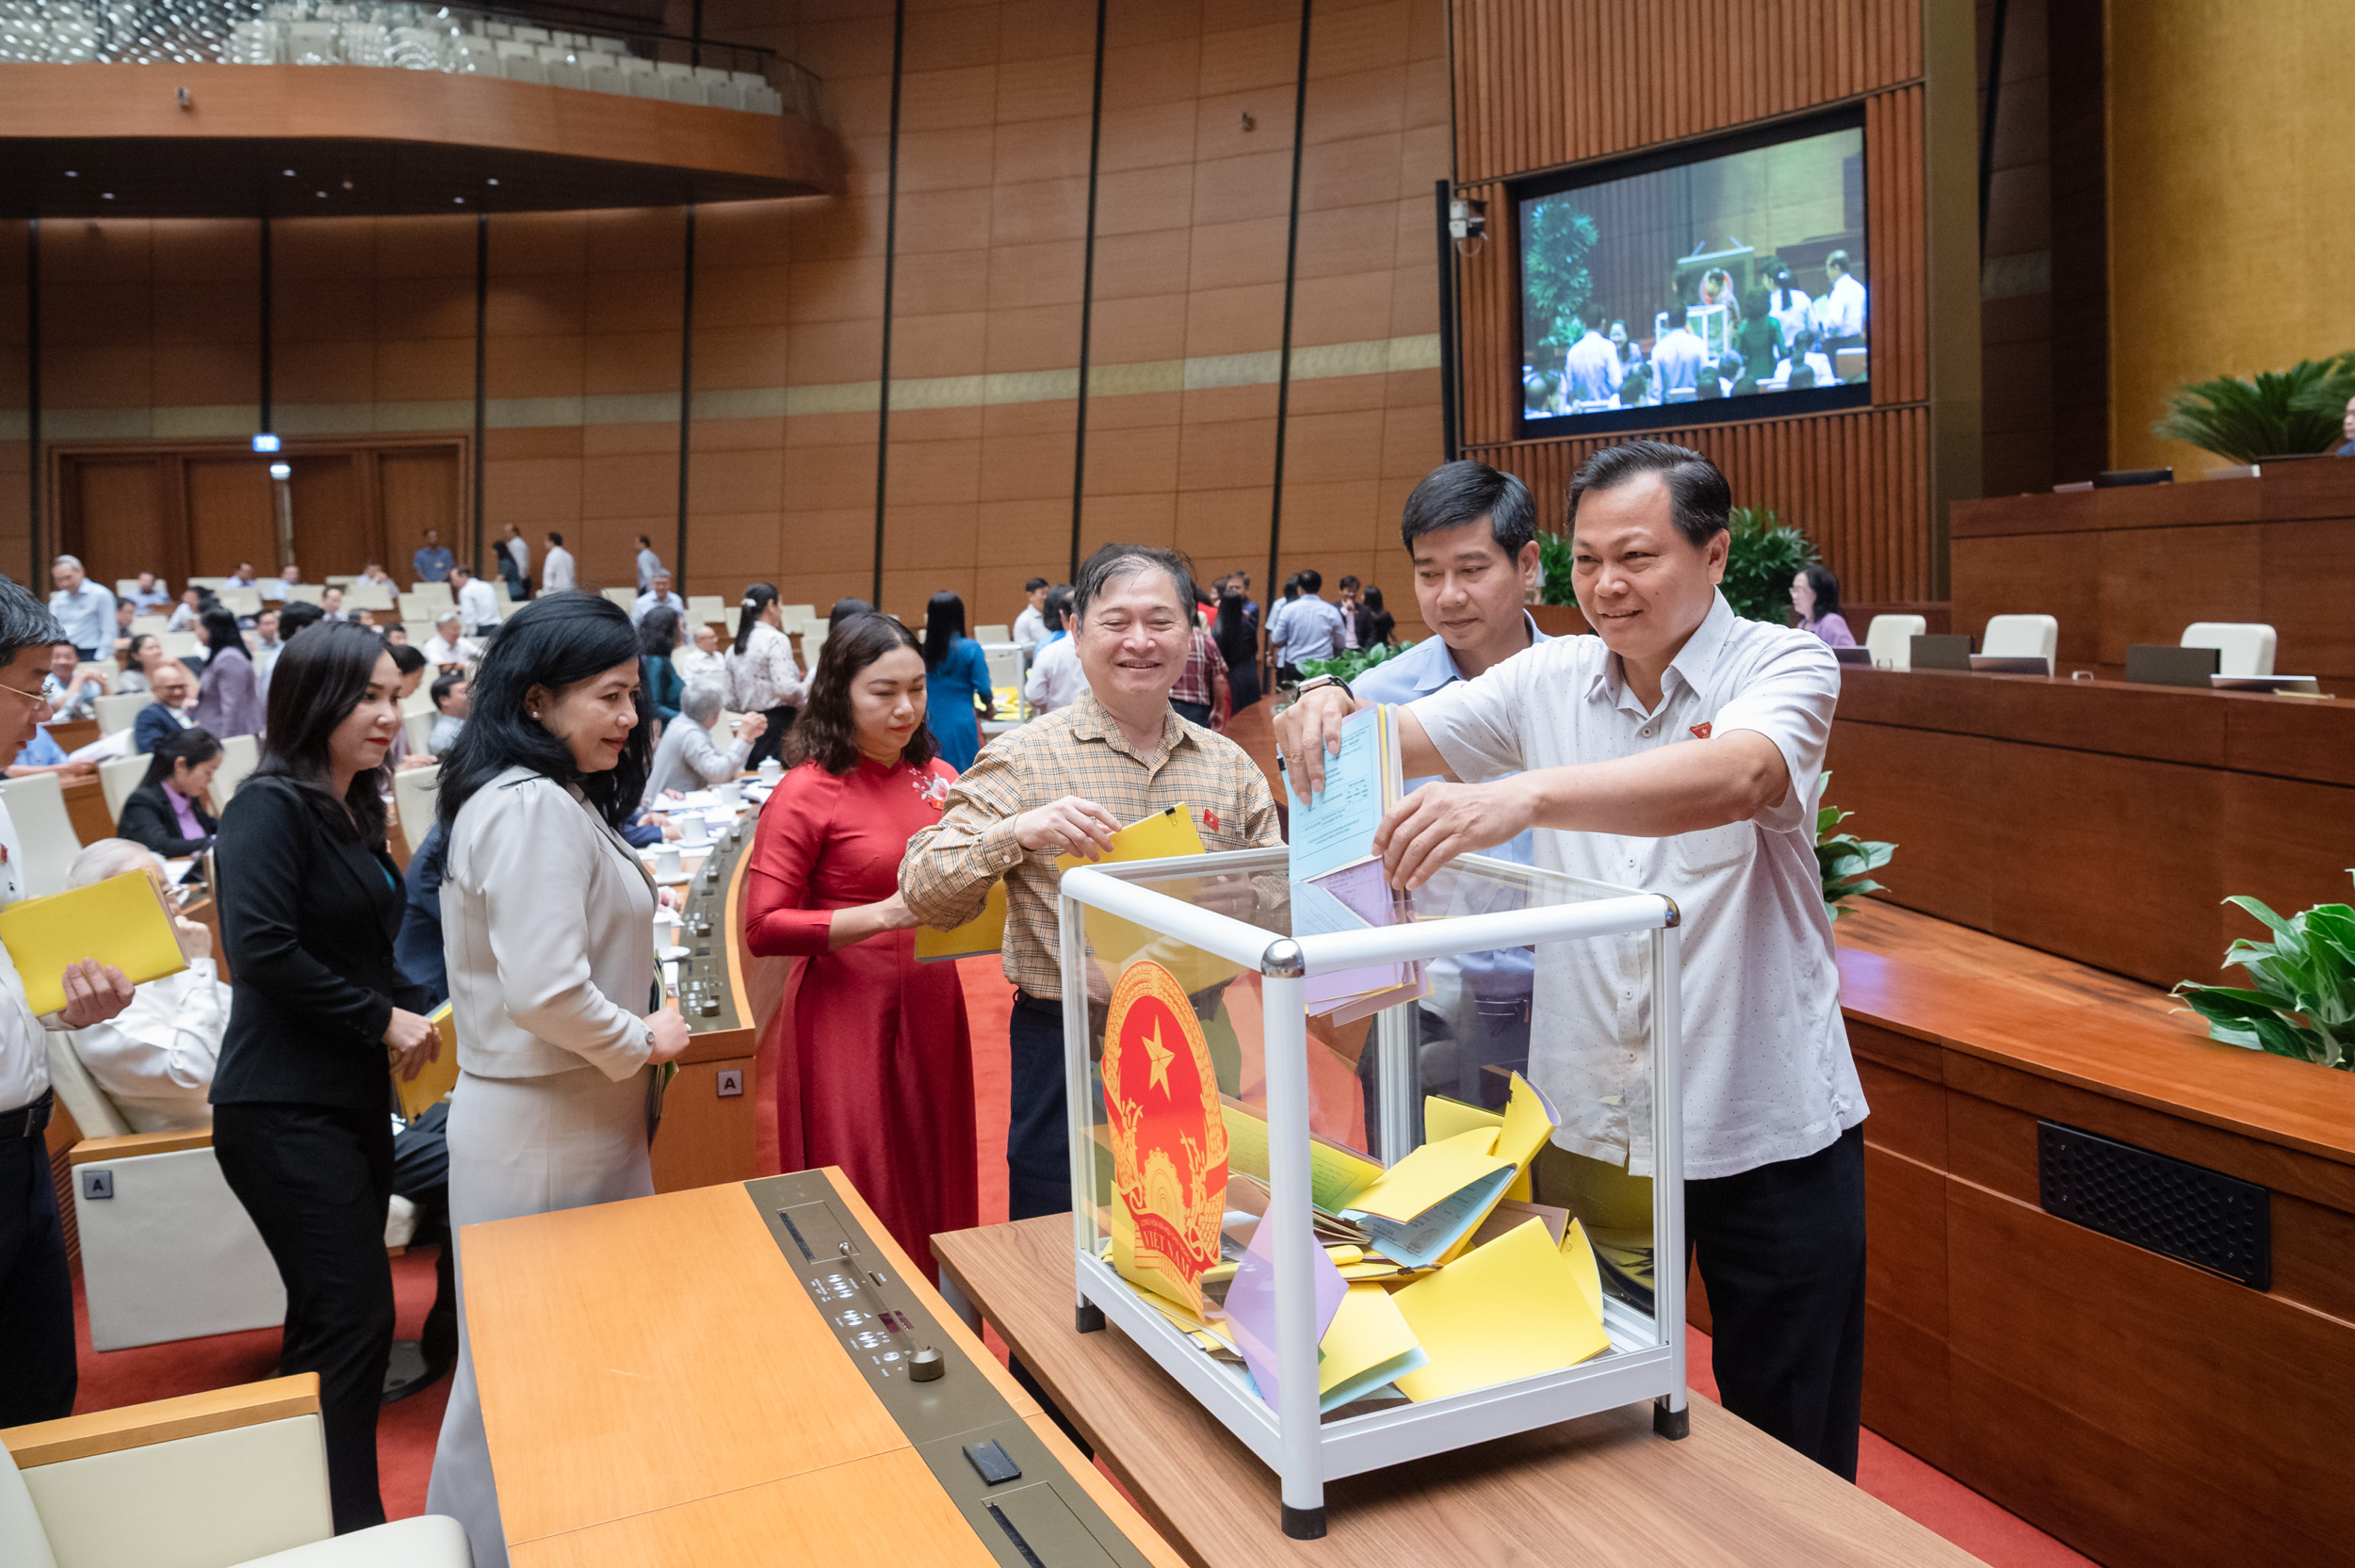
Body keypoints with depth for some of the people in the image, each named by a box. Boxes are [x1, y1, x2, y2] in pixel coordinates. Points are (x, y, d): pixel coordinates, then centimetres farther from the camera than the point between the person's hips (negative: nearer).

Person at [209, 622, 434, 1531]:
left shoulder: (354, 810, 13)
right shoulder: (270, 808, -13)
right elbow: (262, 949, -24)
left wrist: (413, 1012, 3)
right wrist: (383, 1019, -16)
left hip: (352, 1098, 9)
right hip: (284, 1109, -9)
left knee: (333, 1318, 16)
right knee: (354, 1317, -7)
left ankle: (315, 1511, 28)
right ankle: (349, 1530, 4)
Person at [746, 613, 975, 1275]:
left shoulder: (937, 778, 7)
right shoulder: (807, 791, -10)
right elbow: (764, 928, -14)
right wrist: (881, 915, -24)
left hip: (932, 1005, 6)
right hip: (847, 1015, -5)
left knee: (936, 1190, 15)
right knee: (863, 1210, 4)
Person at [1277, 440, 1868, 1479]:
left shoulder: (1782, 666, -10)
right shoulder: (1548, 679, 2)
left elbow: (1737, 777, -32)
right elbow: (1396, 741, 3)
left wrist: (1526, 796, -46)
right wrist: (1331, 713, -22)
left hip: (1764, 1130, -3)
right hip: (1588, 1122, 3)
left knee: (1791, 1456, 13)